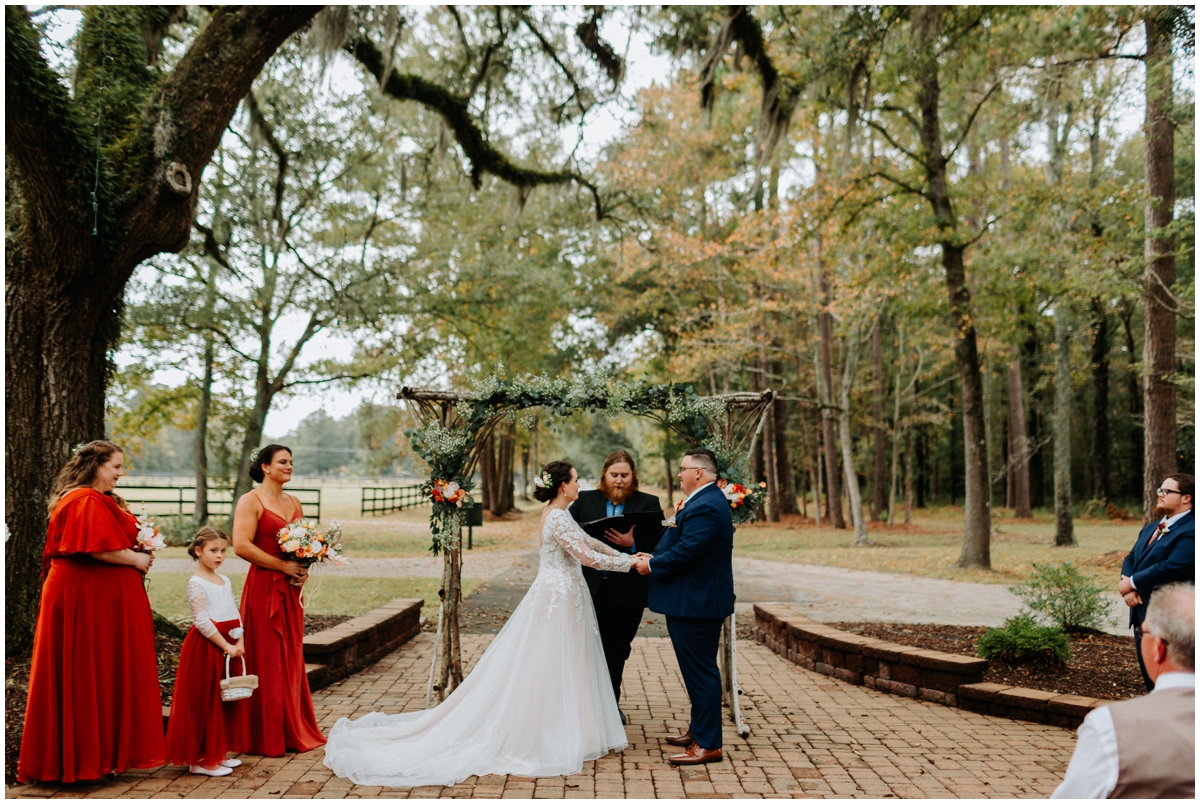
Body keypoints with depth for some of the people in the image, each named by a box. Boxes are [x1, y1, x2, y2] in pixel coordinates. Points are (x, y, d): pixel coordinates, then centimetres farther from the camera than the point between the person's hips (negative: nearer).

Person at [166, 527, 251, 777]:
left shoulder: (226, 581, 13)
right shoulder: (196, 583, -11)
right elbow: (202, 621, -17)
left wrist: (240, 642, -1)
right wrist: (226, 646, -17)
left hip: (230, 646, 8)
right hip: (207, 647, -8)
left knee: (228, 702, 12)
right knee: (205, 703, -2)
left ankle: (218, 753, 22)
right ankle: (201, 760, 6)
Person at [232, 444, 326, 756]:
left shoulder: (293, 502, 15)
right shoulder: (251, 501, -6)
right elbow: (241, 546, -16)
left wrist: (303, 569, 0)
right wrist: (283, 565, -16)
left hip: (290, 589, 7)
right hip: (264, 587, -7)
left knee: (292, 658, 10)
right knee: (267, 659, -2)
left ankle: (293, 731, 20)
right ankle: (266, 737, 7)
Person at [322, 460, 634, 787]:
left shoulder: (555, 513, 11)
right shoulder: (558, 518, -20)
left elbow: (588, 541, 20)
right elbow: (588, 557, -21)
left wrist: (624, 555, 18)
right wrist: (629, 563, -11)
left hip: (553, 594, 9)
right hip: (558, 599, -9)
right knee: (547, 672, -2)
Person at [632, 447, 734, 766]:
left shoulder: (704, 507, -22)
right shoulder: (706, 501, 14)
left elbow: (685, 552, -26)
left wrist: (652, 566, -12)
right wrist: (655, 557, 5)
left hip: (696, 604, -11)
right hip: (697, 600, 11)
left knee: (701, 671, -3)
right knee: (698, 669, 20)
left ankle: (708, 745, 5)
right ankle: (698, 730, 32)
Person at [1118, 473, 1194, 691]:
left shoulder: (1190, 531, -15)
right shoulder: (1151, 528, 16)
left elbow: (1172, 567, -25)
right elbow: (1131, 559, 13)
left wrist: (1132, 583, -15)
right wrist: (1128, 587, -8)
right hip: (1142, 614, 9)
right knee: (1149, 678, 16)